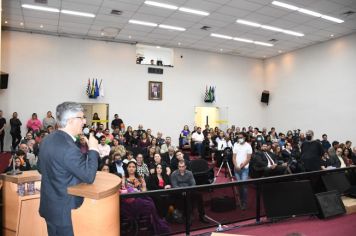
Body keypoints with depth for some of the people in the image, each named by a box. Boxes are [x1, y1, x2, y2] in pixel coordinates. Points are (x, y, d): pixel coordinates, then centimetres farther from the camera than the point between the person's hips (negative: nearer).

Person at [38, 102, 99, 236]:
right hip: (64, 210, -8)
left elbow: (41, 168, 15)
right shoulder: (69, 148, -29)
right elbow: (89, 177, -24)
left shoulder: (47, 140, 1)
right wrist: (93, 149, -16)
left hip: (49, 205, 8)